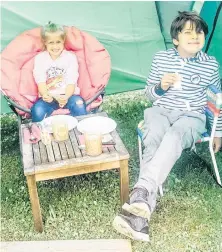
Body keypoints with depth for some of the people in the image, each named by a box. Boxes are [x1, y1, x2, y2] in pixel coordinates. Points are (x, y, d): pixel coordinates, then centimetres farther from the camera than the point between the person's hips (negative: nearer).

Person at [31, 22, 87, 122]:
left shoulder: (71, 57, 5)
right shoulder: (39, 58, 7)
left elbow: (71, 83, -4)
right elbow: (41, 83, -3)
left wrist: (66, 97, -26)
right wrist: (45, 95, -27)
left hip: (67, 96, 0)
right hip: (48, 97, 0)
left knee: (79, 103, -32)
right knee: (37, 110, -30)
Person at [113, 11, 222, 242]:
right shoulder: (161, 58, 2)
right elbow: (149, 93, 10)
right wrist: (160, 87, -14)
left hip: (192, 116, 0)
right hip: (160, 111, 1)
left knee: (173, 137, -38)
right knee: (154, 141, -35)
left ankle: (141, 192, -50)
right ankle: (140, 216, -43)